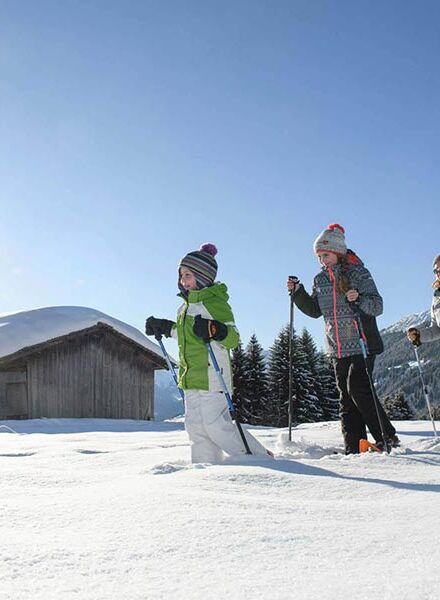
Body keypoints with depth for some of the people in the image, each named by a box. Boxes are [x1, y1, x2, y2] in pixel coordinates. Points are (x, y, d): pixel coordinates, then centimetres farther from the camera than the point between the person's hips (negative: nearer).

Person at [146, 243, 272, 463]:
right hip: (191, 377, 9)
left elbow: (233, 338, -18)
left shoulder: (215, 302, -12)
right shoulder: (188, 305, 16)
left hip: (212, 375, -9)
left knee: (215, 425, -8)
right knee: (196, 427, 9)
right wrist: (164, 327, 33)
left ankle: (260, 459, 7)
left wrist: (214, 330, -36)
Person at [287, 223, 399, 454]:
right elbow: (315, 310, 18)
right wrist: (297, 292, 6)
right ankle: (354, 447, 8)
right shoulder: (320, 280, 10)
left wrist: (359, 299, -28)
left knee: (358, 388, -16)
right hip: (338, 348, 6)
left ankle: (387, 437, -5)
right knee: (346, 396, 4)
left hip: (362, 344, -6)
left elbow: (378, 306, -8)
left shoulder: (359, 273, -5)